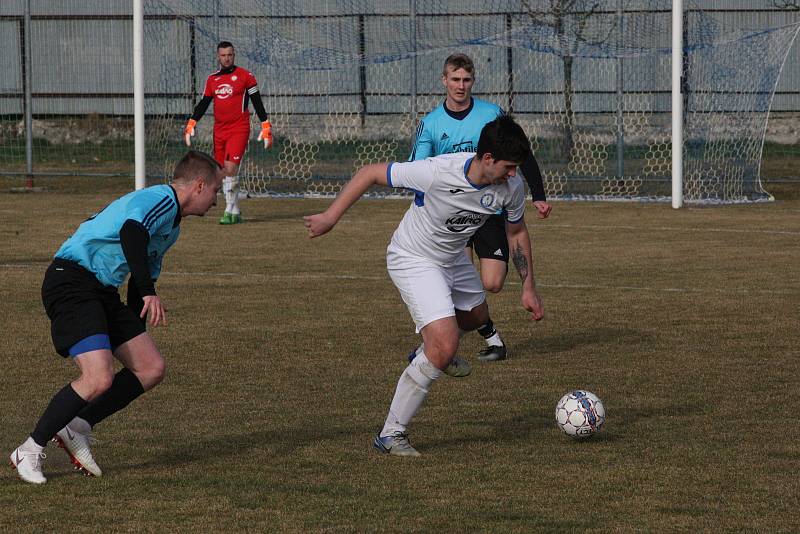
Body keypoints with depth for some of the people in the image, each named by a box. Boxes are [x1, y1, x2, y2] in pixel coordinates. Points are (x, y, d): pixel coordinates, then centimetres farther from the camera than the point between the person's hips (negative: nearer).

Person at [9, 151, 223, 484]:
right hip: (72, 281, -10)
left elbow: (144, 277, 31)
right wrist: (149, 292, -36)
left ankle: (77, 428, 9)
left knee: (152, 368, 3)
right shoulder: (161, 200, -11)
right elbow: (131, 232, -31)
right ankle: (30, 452, -8)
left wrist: (138, 335, 34)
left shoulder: (173, 227, 22)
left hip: (102, 292, 10)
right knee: (99, 379, -22)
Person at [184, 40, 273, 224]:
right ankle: (235, 212, 13)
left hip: (239, 130, -5)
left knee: (230, 168, -17)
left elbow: (257, 102, 0)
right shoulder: (212, 79, 12)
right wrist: (191, 123, 4)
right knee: (224, 172, 5)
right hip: (219, 131, 5)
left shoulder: (245, 76, -1)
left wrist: (266, 126, -5)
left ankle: (231, 212, -16)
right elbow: (203, 104, 16)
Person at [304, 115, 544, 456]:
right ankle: (391, 435, -9)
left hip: (453, 258, 7)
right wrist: (330, 217, -21)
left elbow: (516, 233, 4)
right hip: (413, 260, -7)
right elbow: (370, 174, -24)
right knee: (444, 348, -19)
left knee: (475, 316, 29)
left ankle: (429, 351, 61)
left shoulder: (511, 186, -17)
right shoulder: (436, 173, -36)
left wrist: (528, 287, 7)